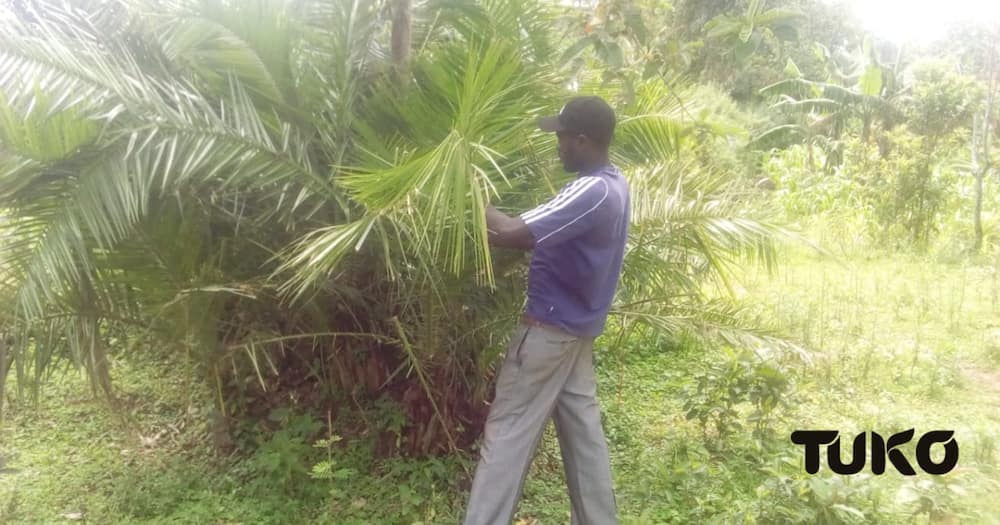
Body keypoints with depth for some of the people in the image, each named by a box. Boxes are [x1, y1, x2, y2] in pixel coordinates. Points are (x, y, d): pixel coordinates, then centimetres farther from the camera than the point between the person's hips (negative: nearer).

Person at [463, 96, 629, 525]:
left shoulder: (592, 192, -24)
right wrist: (503, 234, 3)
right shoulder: (613, 184, 7)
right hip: (579, 328, 9)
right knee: (583, 429, 16)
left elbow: (512, 234, -29)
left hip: (550, 328, -9)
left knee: (507, 434, 0)